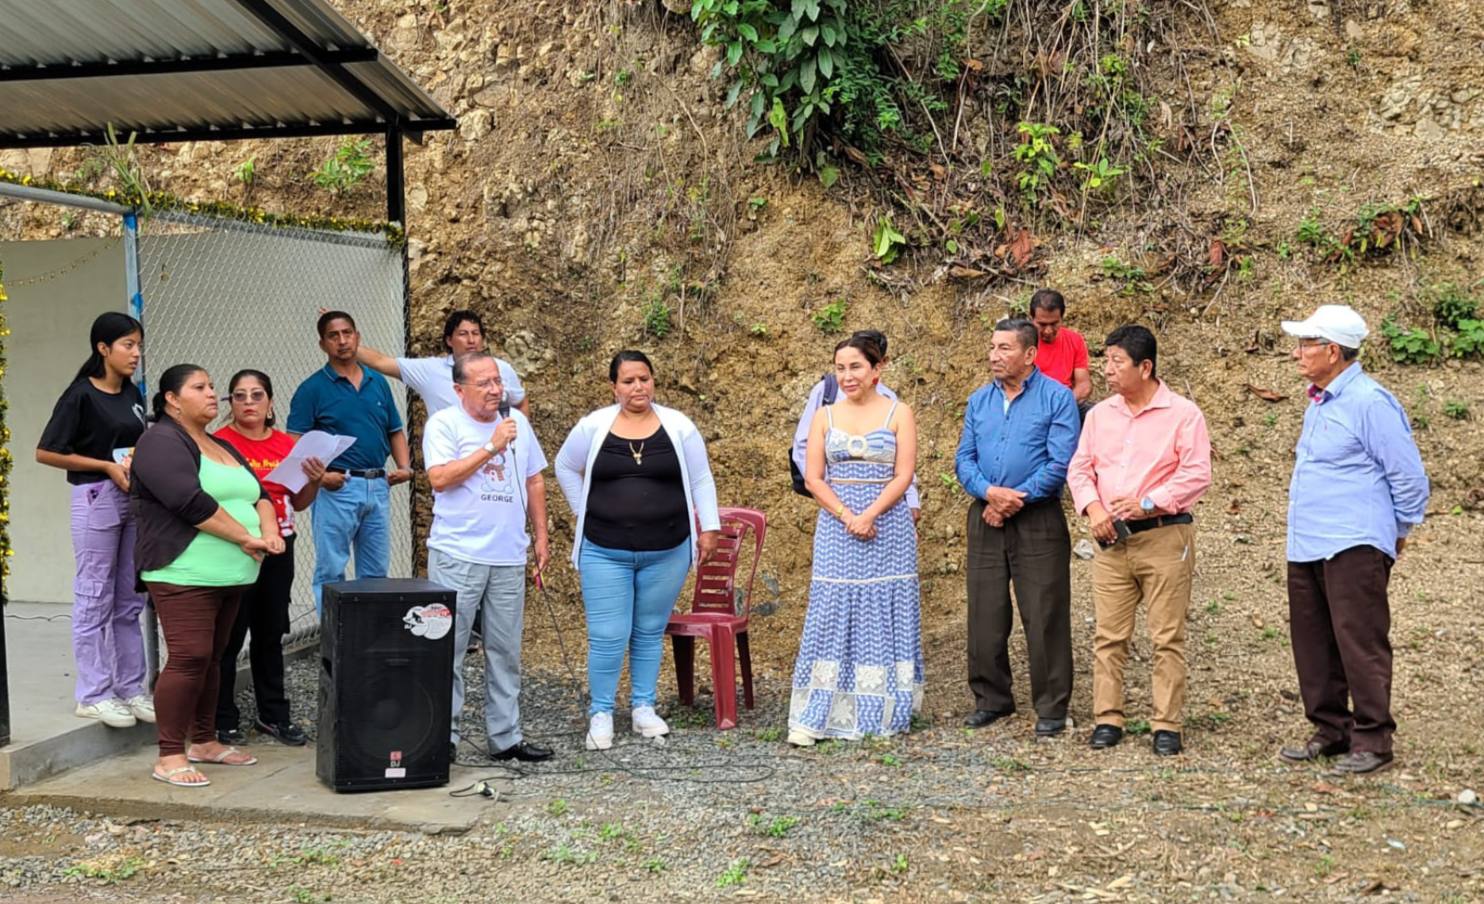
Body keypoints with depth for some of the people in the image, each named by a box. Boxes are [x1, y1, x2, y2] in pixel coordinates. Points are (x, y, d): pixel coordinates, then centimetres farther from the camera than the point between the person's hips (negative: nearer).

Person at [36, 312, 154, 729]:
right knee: (95, 600, 0)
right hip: (96, 497, -7)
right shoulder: (81, 395, -9)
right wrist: (108, 466, -15)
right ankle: (93, 695, 8)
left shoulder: (133, 394, 10)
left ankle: (130, 688, 20)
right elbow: (45, 452, -11)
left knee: (130, 600, 11)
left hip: (135, 498, 7)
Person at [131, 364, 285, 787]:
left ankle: (204, 741, 22)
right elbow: (191, 502, -19)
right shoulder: (162, 442, -8)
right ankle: (170, 756, -6)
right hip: (185, 575, -8)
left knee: (211, 657, 13)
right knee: (189, 658, -12)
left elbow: (257, 495, 17)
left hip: (230, 575, 8)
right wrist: (247, 538, -15)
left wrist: (269, 530, -4)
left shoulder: (222, 447, 21)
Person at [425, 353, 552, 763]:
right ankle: (442, 736, 8)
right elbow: (440, 478, -18)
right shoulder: (444, 424, -4)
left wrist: (540, 536, 15)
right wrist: (492, 447, -18)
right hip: (458, 556, -5)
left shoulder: (517, 422, 12)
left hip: (509, 557, 5)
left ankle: (505, 736, 18)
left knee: (506, 651, 10)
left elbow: (534, 481, 19)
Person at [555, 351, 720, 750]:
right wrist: (584, 513, 8)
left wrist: (709, 528, 3)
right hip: (605, 553, -1)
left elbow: (700, 480, 6)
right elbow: (565, 467, 13)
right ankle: (601, 713, 12)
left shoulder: (678, 426, 0)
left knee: (650, 633, 12)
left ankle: (643, 706, 26)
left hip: (666, 552, 1)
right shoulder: (593, 426, -1)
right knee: (608, 637, -2)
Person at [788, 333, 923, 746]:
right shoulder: (825, 416, 9)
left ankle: (883, 713, 13)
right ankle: (814, 717, -1)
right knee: (831, 613, -2)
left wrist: (869, 515, -16)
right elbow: (813, 478, 3)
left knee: (883, 613, 2)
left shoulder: (899, 414, 3)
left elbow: (903, 477, -4)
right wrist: (848, 517, -11)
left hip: (887, 524, -1)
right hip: (836, 525, 1)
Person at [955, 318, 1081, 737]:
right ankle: (991, 698, 22)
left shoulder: (1057, 398, -5)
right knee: (985, 616, 9)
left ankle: (1051, 707, 9)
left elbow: (1060, 463, -12)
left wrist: (1015, 499, -13)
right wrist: (990, 492, -12)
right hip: (985, 521, 5)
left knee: (1045, 619, -2)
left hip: (1038, 521, -5)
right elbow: (964, 459, 8)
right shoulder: (979, 400, 11)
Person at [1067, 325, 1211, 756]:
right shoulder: (1100, 414, 12)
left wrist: (1148, 503, -17)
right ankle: (1107, 720, 11)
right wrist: (1092, 507, -6)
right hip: (1111, 539, 4)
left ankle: (1167, 726, 6)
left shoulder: (1182, 413, -3)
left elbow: (1197, 474, -10)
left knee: (1168, 636, -1)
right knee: (1108, 635, 4)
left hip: (1164, 536, -4)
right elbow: (1079, 467, 12)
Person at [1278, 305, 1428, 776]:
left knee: (1360, 644, -5)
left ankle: (1372, 740, 3)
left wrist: (1397, 532, 0)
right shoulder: (1319, 402, 16)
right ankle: (1330, 731, 23)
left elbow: (1410, 477, -10)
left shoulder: (1370, 402, -13)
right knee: (1313, 645, 12)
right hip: (1307, 548, 9)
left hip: (1354, 548, -9)